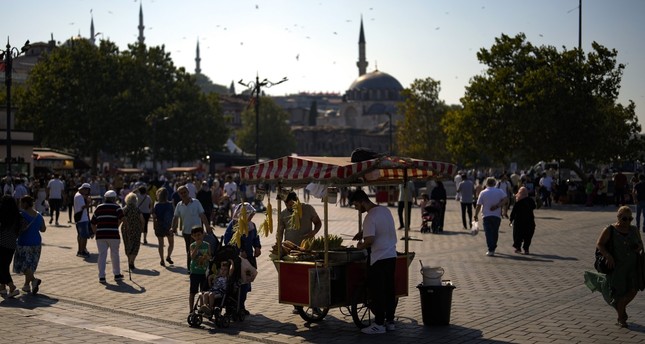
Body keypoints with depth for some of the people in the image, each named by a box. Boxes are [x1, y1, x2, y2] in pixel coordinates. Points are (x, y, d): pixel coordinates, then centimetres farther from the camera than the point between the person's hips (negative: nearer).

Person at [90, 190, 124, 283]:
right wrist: (116, 226, 2)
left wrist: (96, 233, 23)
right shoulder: (116, 207, 3)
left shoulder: (98, 208, 15)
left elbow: (93, 223, 15)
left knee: (102, 255, 3)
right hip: (113, 235, -2)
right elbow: (122, 218, -15)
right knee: (115, 254, 12)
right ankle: (117, 274, 24)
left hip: (100, 235, 2)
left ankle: (101, 276, -4)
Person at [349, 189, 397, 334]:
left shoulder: (370, 217, -17)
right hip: (391, 256, 8)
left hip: (379, 259, -8)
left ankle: (379, 324, 5)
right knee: (389, 290, 13)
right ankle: (390, 321, 19)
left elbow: (370, 240, -24)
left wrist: (361, 245, -4)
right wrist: (363, 232, 19)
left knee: (377, 291, 0)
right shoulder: (385, 210, 10)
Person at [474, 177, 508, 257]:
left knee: (488, 233, -1)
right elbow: (505, 200, -12)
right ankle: (493, 248, 25)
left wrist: (476, 215, 4)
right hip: (497, 215, 2)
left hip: (486, 215, -2)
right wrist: (497, 206, -11)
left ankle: (490, 250, -9)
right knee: (495, 232, 15)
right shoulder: (500, 191, 1)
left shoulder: (483, 193, -3)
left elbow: (478, 205, -4)